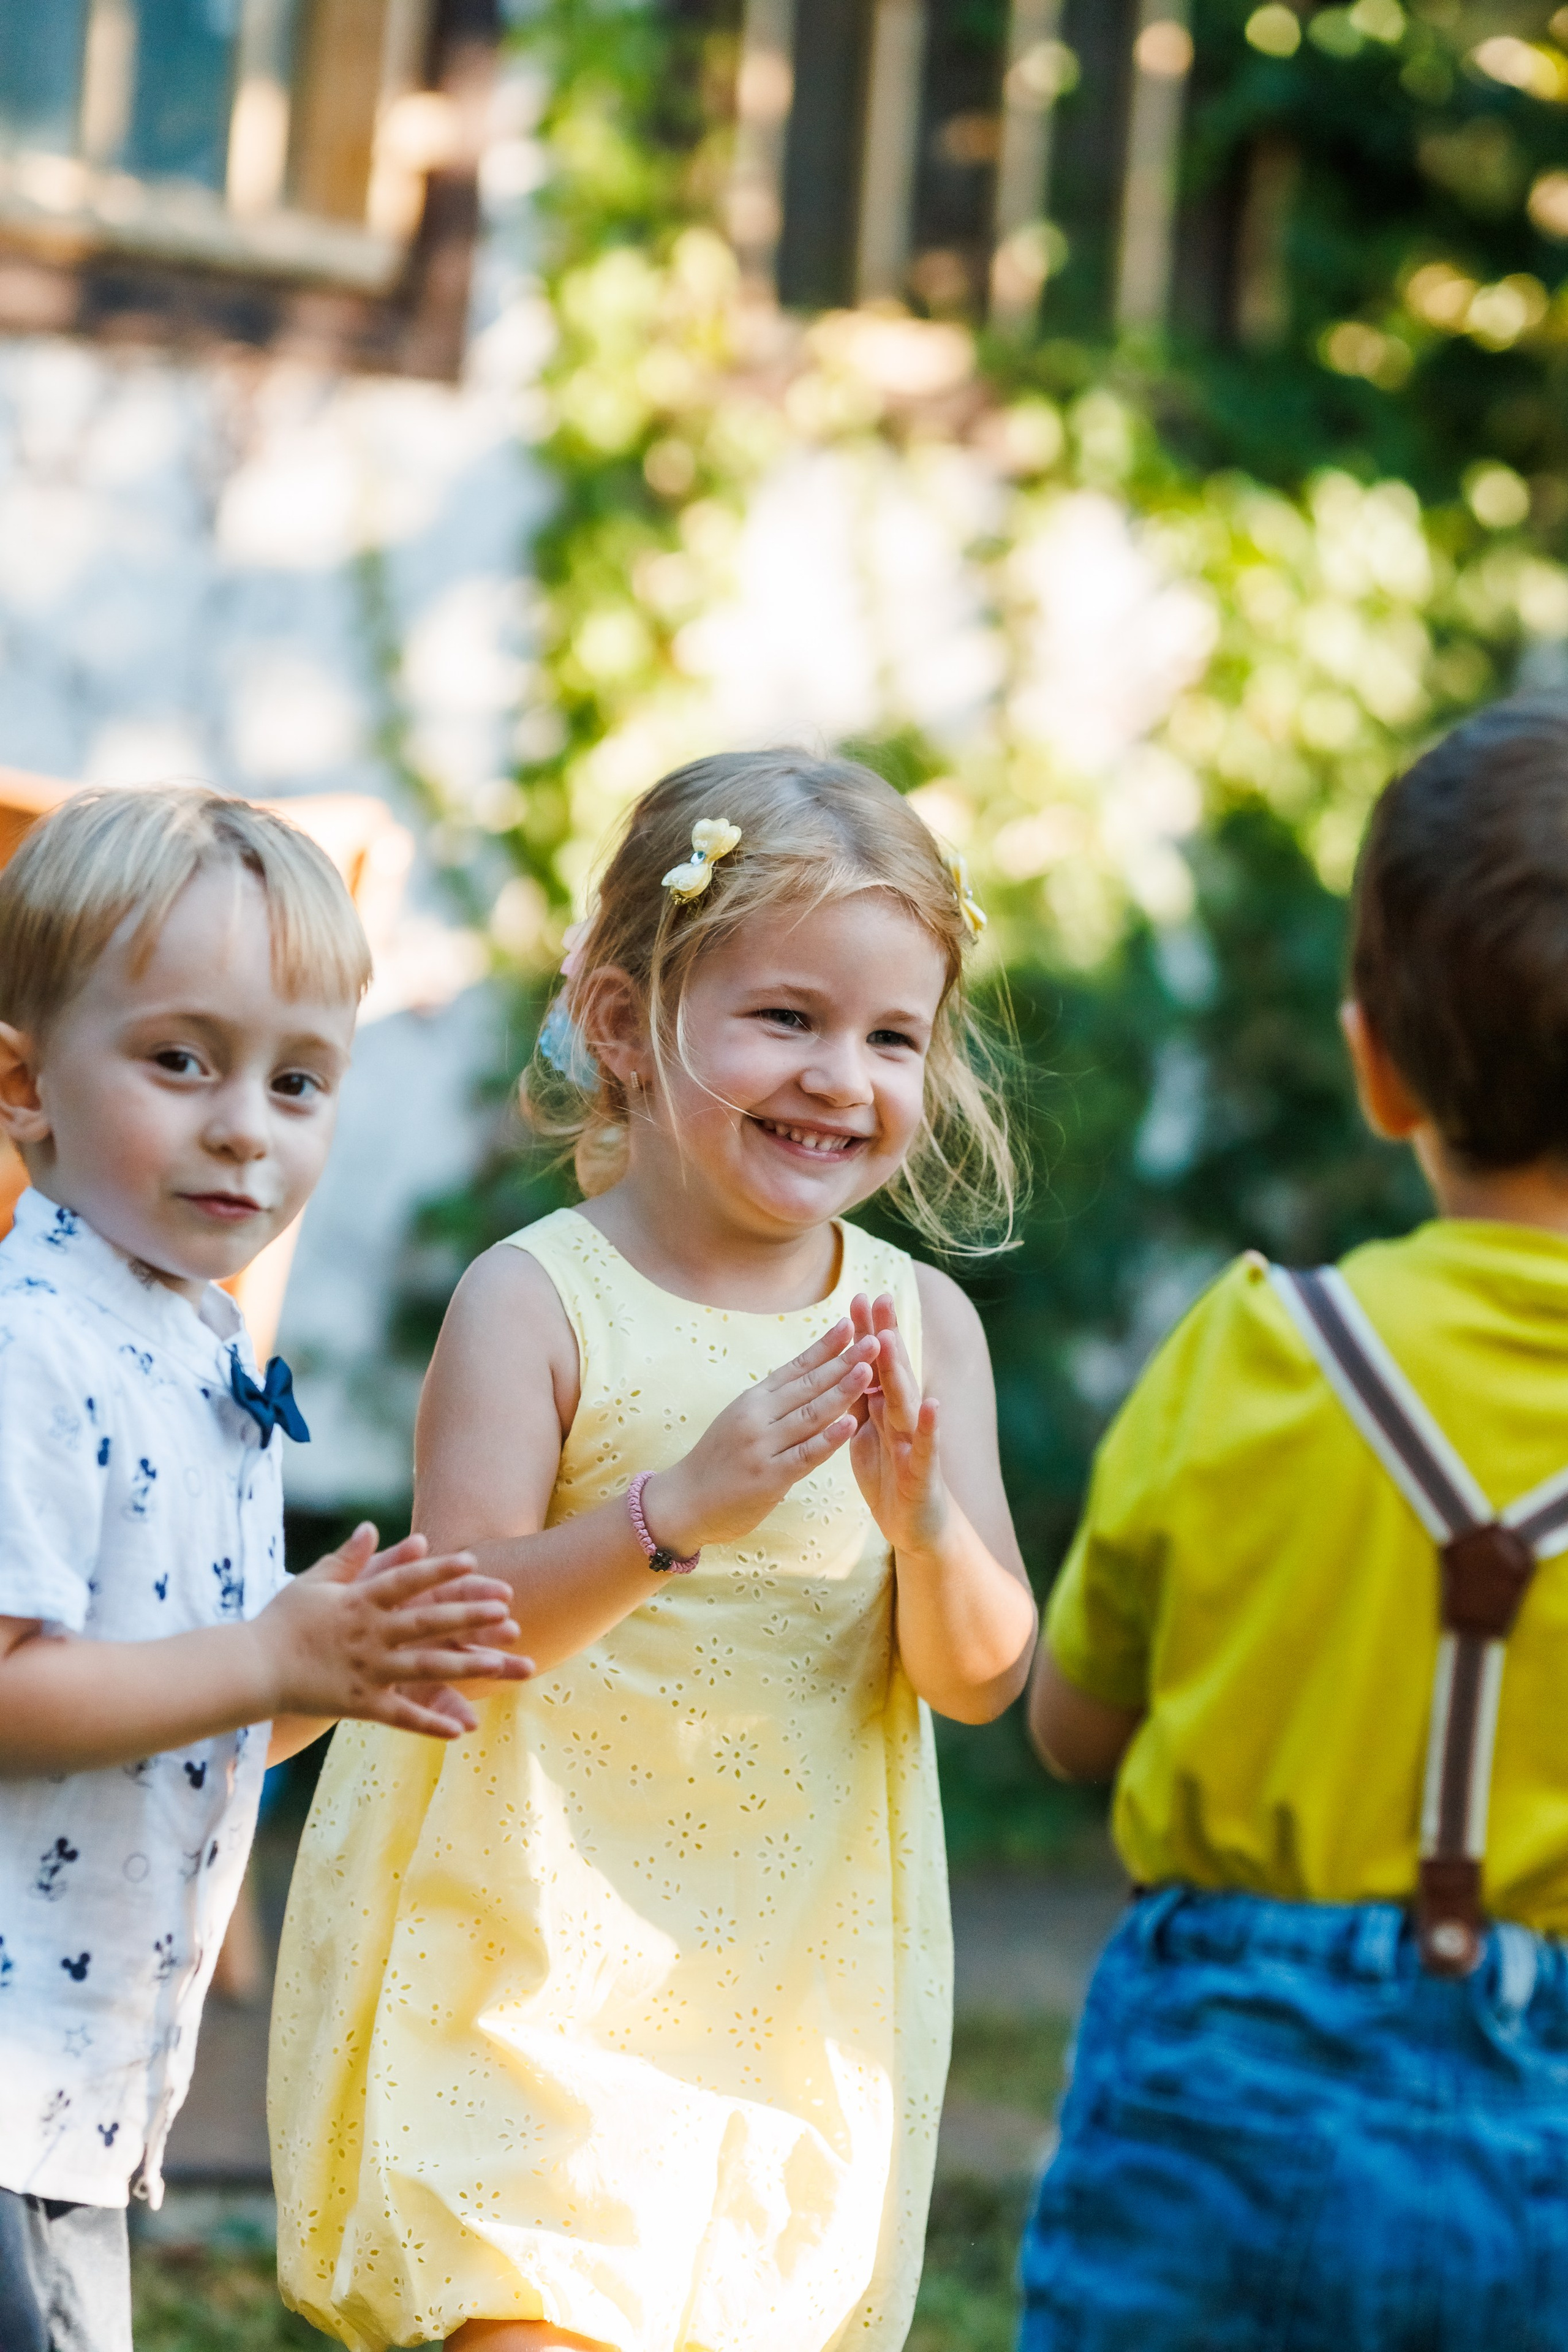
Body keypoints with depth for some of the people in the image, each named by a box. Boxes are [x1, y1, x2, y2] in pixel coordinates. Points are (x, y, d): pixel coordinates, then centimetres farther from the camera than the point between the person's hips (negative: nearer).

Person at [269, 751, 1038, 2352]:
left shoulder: (923, 1326, 1)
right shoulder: (538, 1301, -10)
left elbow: (978, 1676, -2)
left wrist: (926, 1520, -22)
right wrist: (677, 1512, -30)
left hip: (790, 1970, 4)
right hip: (536, 1950, -4)